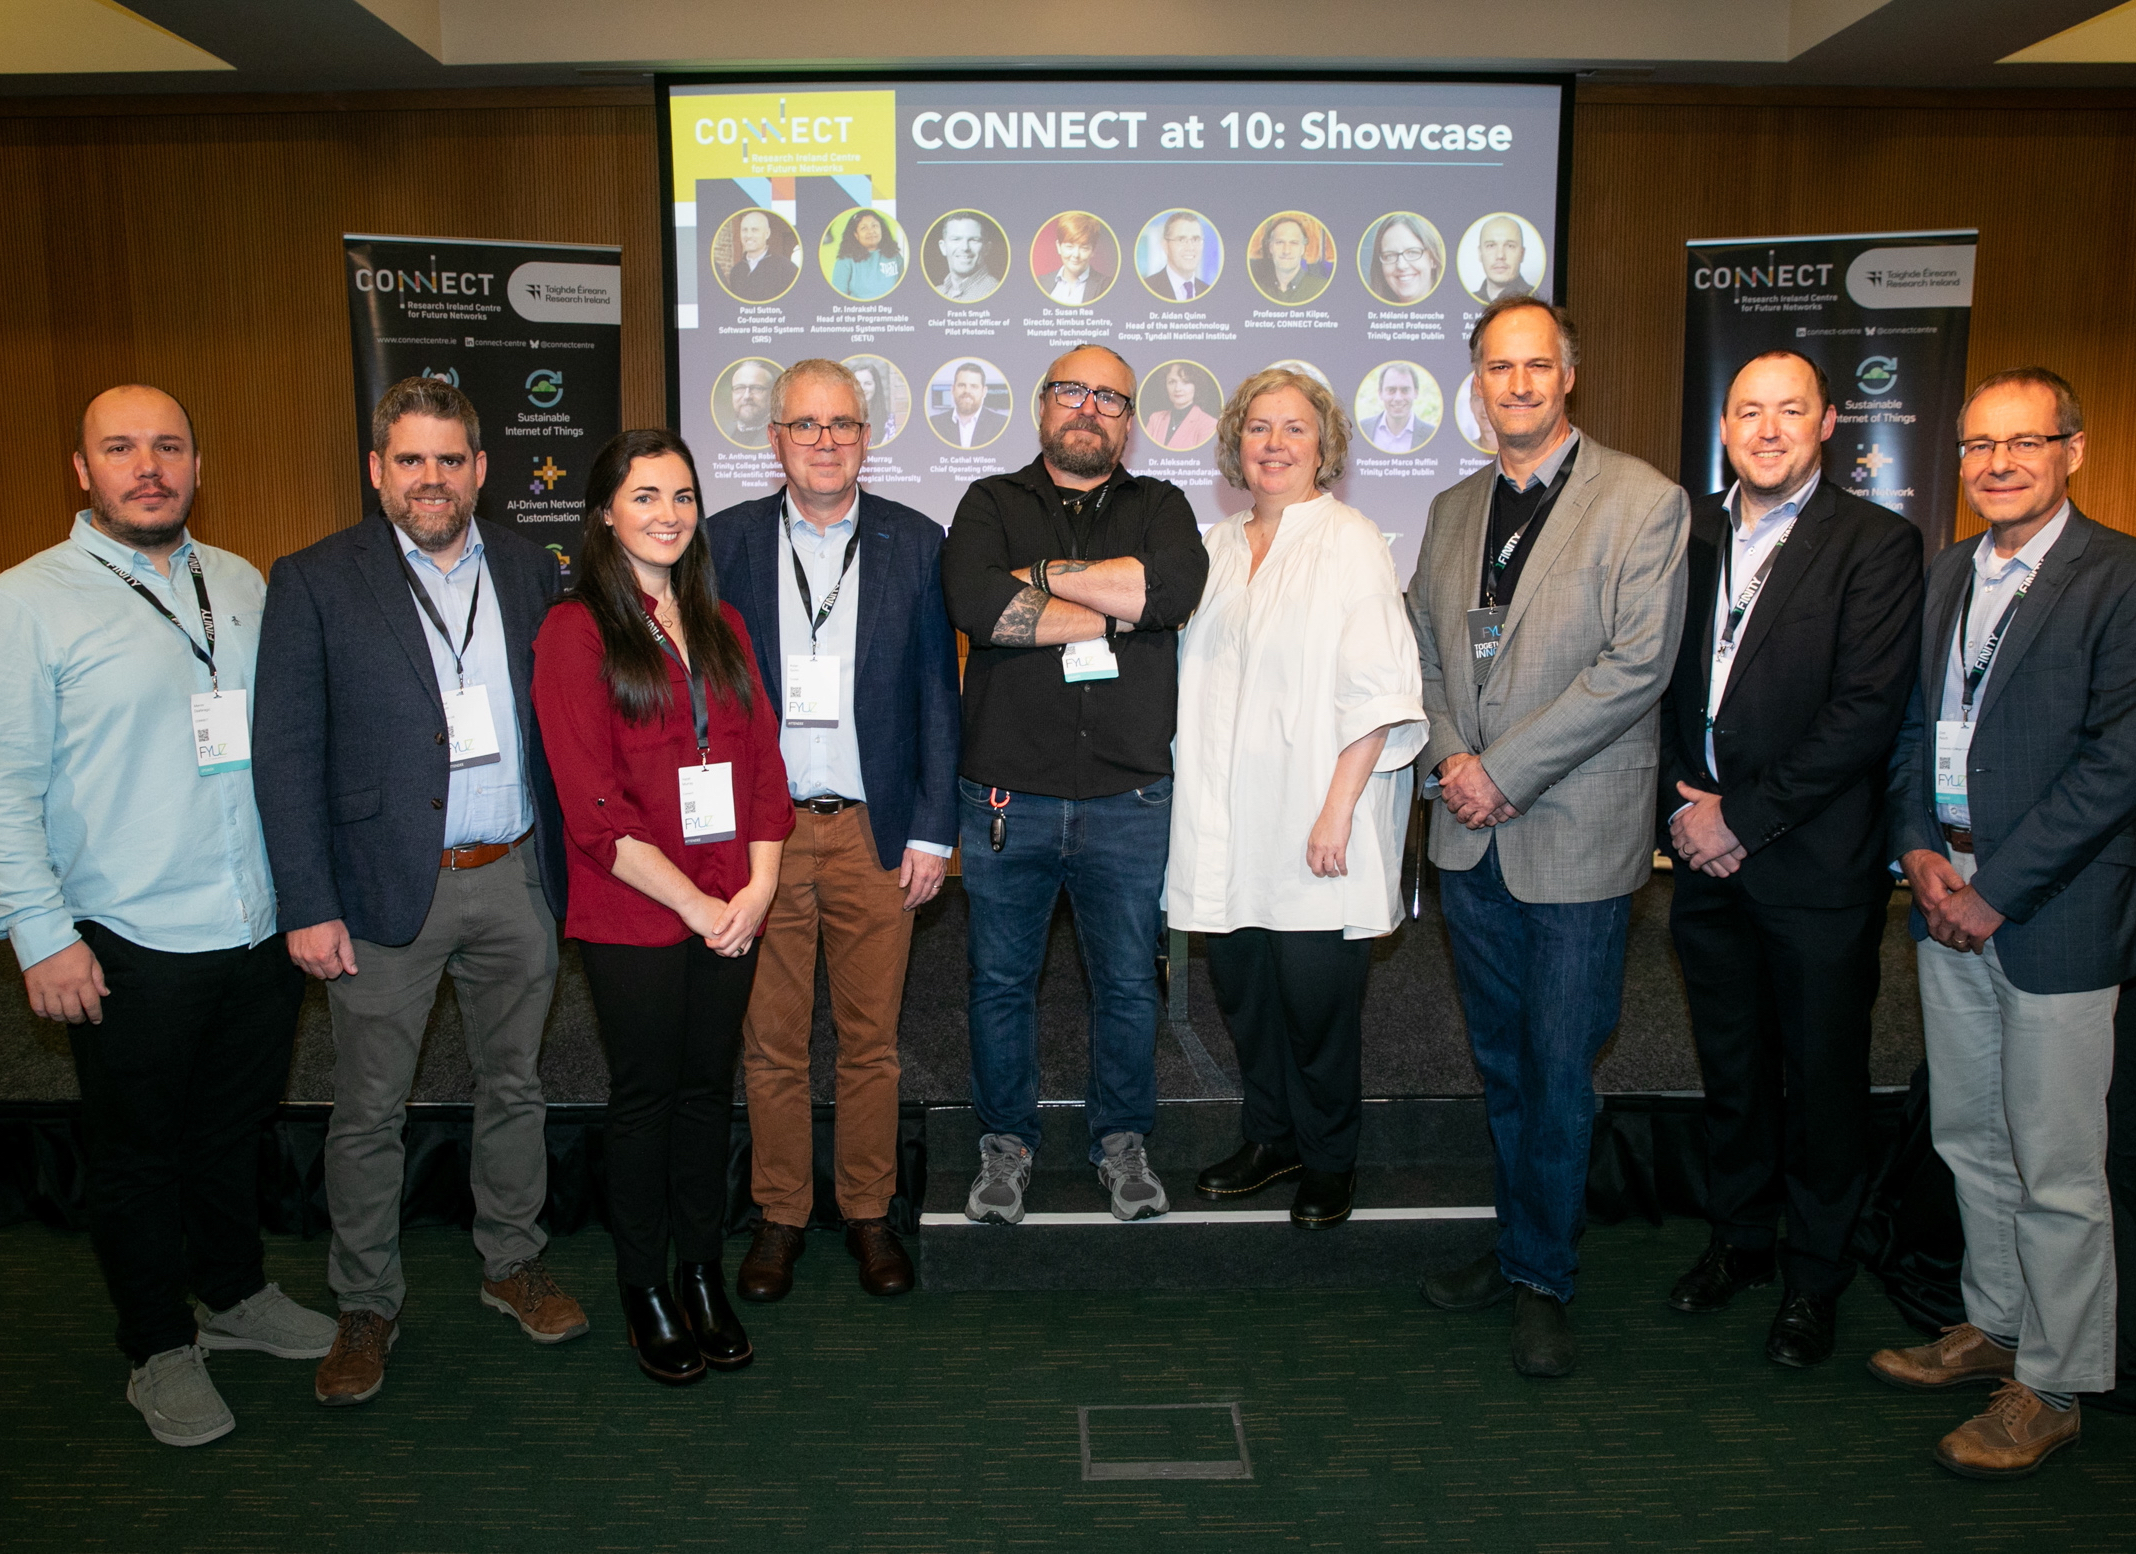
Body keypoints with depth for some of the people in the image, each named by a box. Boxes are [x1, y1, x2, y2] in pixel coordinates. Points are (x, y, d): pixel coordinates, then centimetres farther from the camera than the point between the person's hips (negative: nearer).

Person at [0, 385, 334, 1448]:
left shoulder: (242, 584, 8)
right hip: (128, 945, -4)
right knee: (136, 1155, 11)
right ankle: (160, 1348, 30)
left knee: (238, 1127, 20)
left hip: (263, 929, 5)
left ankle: (235, 1293, 40)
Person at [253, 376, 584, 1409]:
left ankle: (513, 1265, 34)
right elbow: (285, 755, -6)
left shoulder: (529, 570, 6)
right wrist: (308, 906, -10)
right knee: (368, 1114, 8)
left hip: (514, 879, 3)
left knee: (514, 1089, 15)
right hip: (386, 889, -3)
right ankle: (366, 1305, 26)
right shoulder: (314, 583, -4)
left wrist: (566, 861, 4)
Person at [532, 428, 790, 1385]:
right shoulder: (576, 632, -6)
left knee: (708, 1087, 13)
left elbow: (762, 756, 8)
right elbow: (594, 807, -12)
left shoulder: (721, 626, 12)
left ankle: (702, 1272, 29)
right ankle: (644, 1288, 26)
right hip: (633, 919, -4)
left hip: (732, 914, 5)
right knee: (645, 1094, 8)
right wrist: (697, 905, -13)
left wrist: (760, 884, -6)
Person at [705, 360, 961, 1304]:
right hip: (759, 829, 0)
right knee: (771, 1040, 9)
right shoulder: (727, 541, 4)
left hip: (875, 830, 0)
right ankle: (779, 1215, 26)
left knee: (871, 1038, 9)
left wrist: (933, 829, -2)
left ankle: (868, 1213, 26)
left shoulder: (915, 543, 3)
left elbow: (936, 695, 3)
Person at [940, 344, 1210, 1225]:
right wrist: (1110, 610, -11)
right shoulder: (991, 504, 6)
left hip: (1128, 799, 1)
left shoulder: (1160, 508, 8)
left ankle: (1121, 1140, 32)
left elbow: (1177, 586, -15)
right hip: (1006, 796, 0)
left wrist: (1044, 574, -11)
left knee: (1128, 983, 12)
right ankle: (1006, 1143, 31)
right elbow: (973, 602, -16)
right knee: (1002, 981, 12)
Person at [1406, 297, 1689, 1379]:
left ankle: (1542, 1280, 20)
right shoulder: (1453, 511, 11)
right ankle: (1520, 1247, 32)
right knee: (1500, 1064, 15)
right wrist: (1449, 757, -5)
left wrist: (1503, 769, -16)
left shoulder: (1643, 501, -7)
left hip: (1576, 834, -5)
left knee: (1558, 1071, 3)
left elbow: (1637, 663, -15)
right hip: (1471, 839, 5)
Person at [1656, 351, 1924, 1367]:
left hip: (1816, 863, -4)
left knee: (1821, 1080, 9)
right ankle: (1738, 1239, 35)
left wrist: (1743, 815, -14)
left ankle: (1814, 1277, 27)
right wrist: (1680, 807, -3)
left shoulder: (1877, 544, -7)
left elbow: (1868, 713, -14)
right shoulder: (1690, 531, 8)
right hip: (1706, 859, 4)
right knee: (1729, 1067, 17)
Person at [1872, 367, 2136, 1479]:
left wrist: (1996, 888, -15)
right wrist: (1920, 847, -1)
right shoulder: (1948, 572, 11)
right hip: (1948, 897, 6)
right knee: (1970, 1138, 17)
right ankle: (1994, 1326, 34)